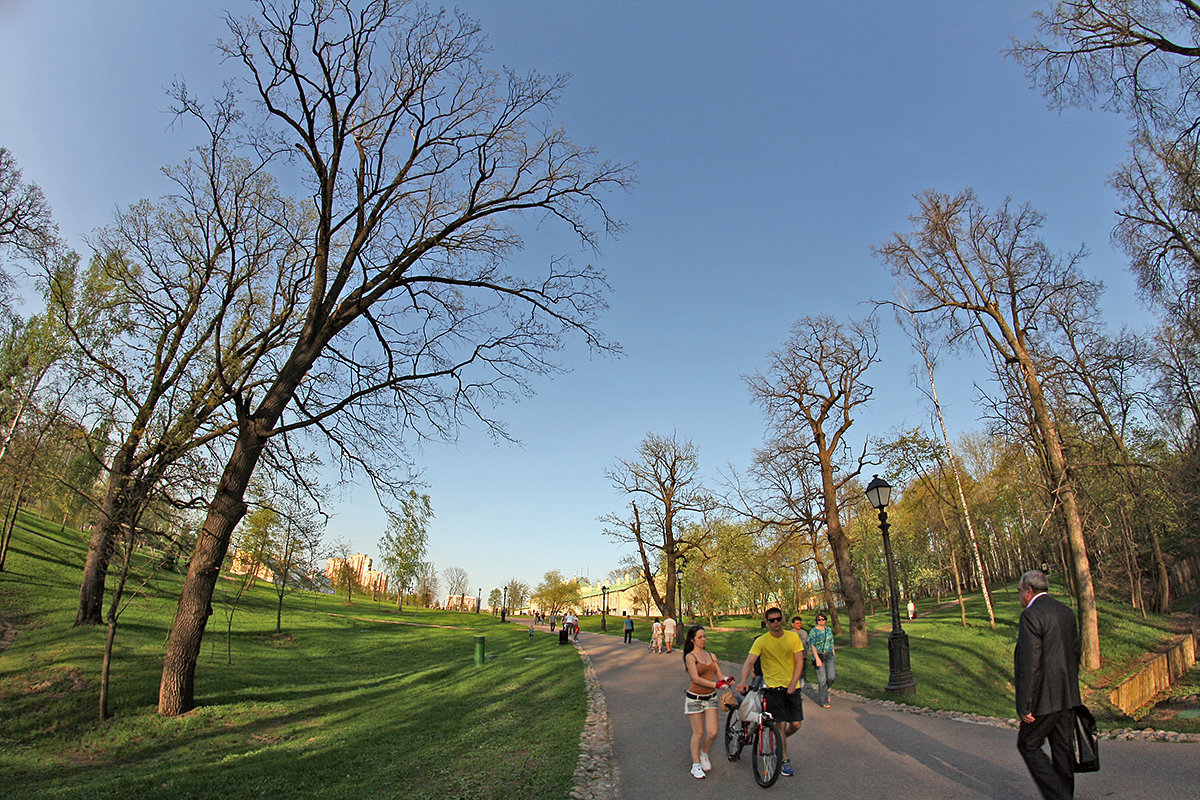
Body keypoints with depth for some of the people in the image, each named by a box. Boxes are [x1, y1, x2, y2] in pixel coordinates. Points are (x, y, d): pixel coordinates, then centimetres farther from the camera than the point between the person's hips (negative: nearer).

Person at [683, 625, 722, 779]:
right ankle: (696, 765, 20)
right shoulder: (690, 657, -10)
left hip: (711, 697, 5)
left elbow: (719, 675, 6)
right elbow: (696, 678, -19)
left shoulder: (711, 656, 9)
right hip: (695, 697, -5)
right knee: (698, 733, 2)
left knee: (713, 732, -1)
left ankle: (704, 754, 28)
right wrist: (715, 685, -28)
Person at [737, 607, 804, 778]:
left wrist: (792, 684, -11)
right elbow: (749, 662, -17)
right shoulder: (761, 641, -9)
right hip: (773, 687, -3)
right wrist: (743, 681, -34)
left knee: (796, 724, 3)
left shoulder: (793, 637, 0)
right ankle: (784, 760, 16)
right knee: (780, 724, -3)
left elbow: (799, 661, 0)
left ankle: (779, 741, 33)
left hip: (791, 688, 3)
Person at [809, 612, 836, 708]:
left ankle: (825, 690, 21)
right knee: (822, 679, -3)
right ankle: (823, 701, 9)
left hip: (829, 656, 4)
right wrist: (817, 659, -19)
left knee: (832, 676, -10)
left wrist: (833, 657, 14)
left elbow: (831, 644, 17)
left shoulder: (828, 630, 11)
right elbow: (813, 646, -10)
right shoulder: (814, 631, -6)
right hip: (819, 656, -4)